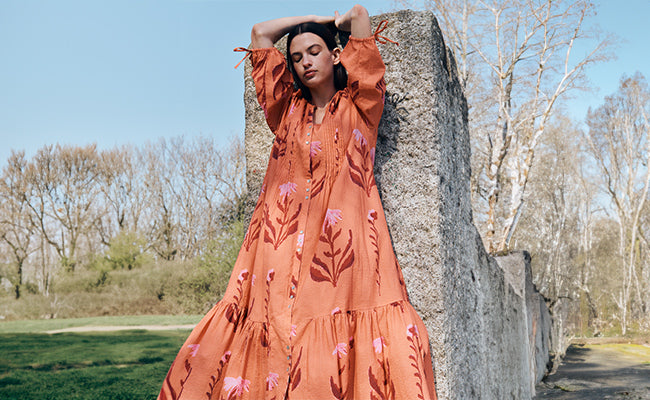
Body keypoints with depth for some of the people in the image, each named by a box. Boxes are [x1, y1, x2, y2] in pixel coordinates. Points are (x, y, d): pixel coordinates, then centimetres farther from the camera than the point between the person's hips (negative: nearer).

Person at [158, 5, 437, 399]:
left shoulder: (359, 105, 14)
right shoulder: (288, 111, 21)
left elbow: (360, 15, 11)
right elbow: (261, 33, 26)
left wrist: (335, 24, 30)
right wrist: (319, 18, 31)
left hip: (345, 245, -3)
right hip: (282, 246, 3)